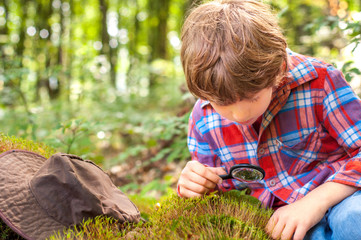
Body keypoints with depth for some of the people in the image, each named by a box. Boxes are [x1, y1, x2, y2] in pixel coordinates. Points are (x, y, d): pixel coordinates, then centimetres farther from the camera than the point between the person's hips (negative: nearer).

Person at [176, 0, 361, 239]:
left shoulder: (318, 80, -15)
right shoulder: (203, 118, -2)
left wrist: (316, 201, -25)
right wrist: (195, 187, -11)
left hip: (337, 199, -3)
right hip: (274, 219, 3)